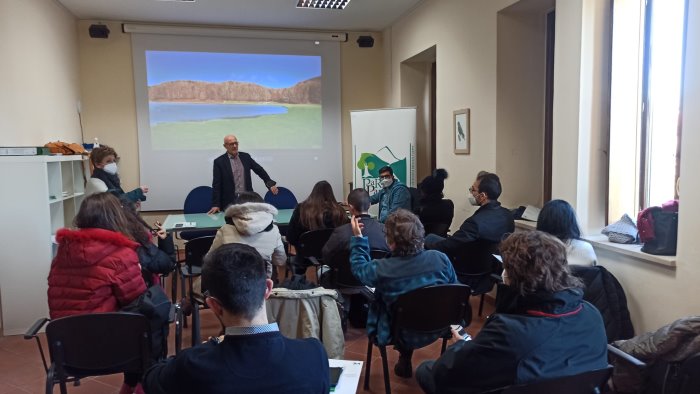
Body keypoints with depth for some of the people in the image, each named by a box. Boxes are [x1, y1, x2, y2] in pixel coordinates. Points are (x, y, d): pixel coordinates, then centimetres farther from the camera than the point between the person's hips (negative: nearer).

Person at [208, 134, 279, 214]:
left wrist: (270, 184, -1)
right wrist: (215, 204, -13)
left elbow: (259, 170, 13)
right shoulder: (219, 161, -3)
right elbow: (216, 184, -6)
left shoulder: (246, 156, 8)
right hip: (230, 202, -3)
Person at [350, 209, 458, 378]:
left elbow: (359, 268, -2)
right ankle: (407, 352, 42)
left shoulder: (381, 269, -27)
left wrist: (358, 237, 3)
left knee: (377, 302, 24)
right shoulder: (440, 258, -21)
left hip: (403, 335, -3)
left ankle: (405, 357, 35)